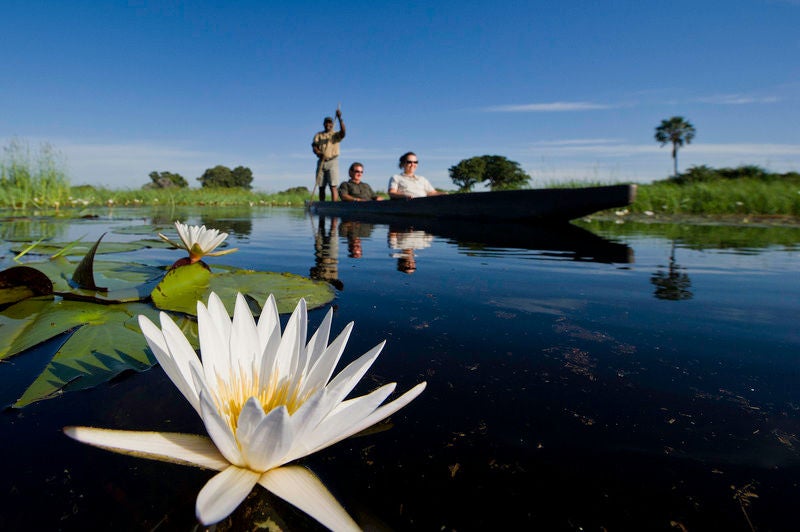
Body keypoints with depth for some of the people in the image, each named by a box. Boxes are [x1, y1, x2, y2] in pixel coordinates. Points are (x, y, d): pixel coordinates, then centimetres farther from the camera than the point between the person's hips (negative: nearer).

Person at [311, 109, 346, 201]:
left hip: (332, 162, -3)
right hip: (321, 162, 3)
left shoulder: (336, 134, 9)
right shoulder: (318, 135, 16)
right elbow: (314, 147, 3)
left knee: (333, 187, -13)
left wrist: (339, 118, -26)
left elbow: (343, 132, -14)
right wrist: (319, 153, -20)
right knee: (321, 187, 4)